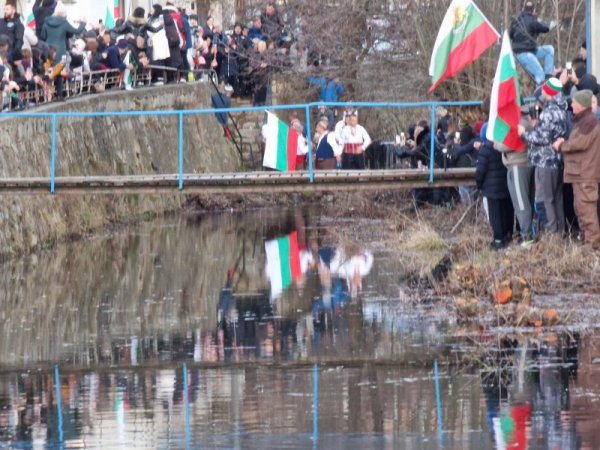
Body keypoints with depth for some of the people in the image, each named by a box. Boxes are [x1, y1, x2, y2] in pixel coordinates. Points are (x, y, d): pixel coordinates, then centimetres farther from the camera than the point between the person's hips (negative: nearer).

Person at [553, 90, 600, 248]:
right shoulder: (583, 120, 20)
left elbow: (580, 143, -21)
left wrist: (561, 146, -7)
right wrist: (564, 144, 5)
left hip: (585, 174, -11)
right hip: (580, 172, 11)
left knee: (586, 208, -12)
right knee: (581, 208, 15)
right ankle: (587, 240, 20)